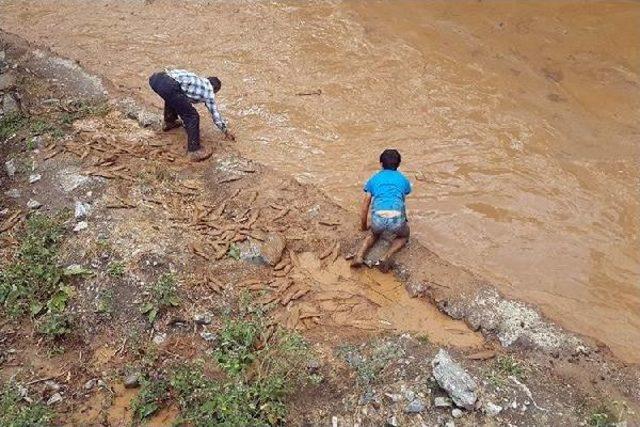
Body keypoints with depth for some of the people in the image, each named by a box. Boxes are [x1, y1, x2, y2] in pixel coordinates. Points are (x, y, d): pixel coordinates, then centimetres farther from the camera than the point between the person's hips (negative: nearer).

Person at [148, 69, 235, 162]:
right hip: (168, 86, -8)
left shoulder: (197, 80, 36)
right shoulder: (208, 89, 18)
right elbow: (215, 113, 26)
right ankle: (194, 151, 9)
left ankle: (169, 122, 57)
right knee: (192, 116, 4)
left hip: (155, 78, 8)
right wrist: (226, 132, 39)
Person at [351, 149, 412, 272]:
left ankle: (359, 255, 8)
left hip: (378, 218, 1)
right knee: (403, 235, 33)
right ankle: (386, 257, 5)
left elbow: (365, 207, 27)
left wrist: (364, 226, 44)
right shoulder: (403, 179, 25)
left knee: (374, 234, 36)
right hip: (397, 218, -1)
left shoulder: (374, 179, 24)